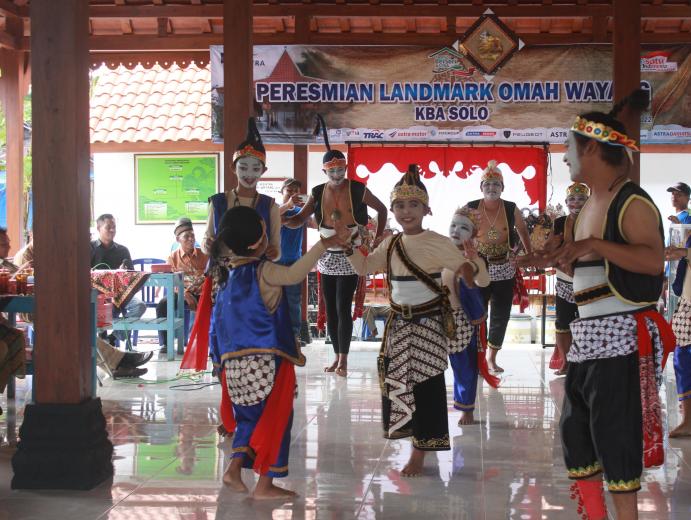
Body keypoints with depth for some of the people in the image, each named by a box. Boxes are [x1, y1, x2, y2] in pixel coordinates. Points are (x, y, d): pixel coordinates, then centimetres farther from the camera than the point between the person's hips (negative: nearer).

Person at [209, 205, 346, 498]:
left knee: (251, 416, 21)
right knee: (275, 418, 4)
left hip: (236, 362, 7)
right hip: (268, 360, -7)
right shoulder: (262, 270, -12)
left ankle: (235, 468, 9)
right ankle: (265, 484, 6)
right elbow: (293, 274, -28)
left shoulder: (228, 273, 12)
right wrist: (323, 245, -24)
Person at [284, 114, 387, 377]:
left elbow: (382, 210, 6)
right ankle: (337, 356, 17)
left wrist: (378, 241, 2)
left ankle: (344, 360, -4)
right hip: (327, 257, 4)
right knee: (330, 310, 7)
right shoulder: (318, 193, 2)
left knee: (343, 308, -9)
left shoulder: (358, 189, -7)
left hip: (350, 257, -4)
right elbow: (299, 220, 1)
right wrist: (282, 220, -20)